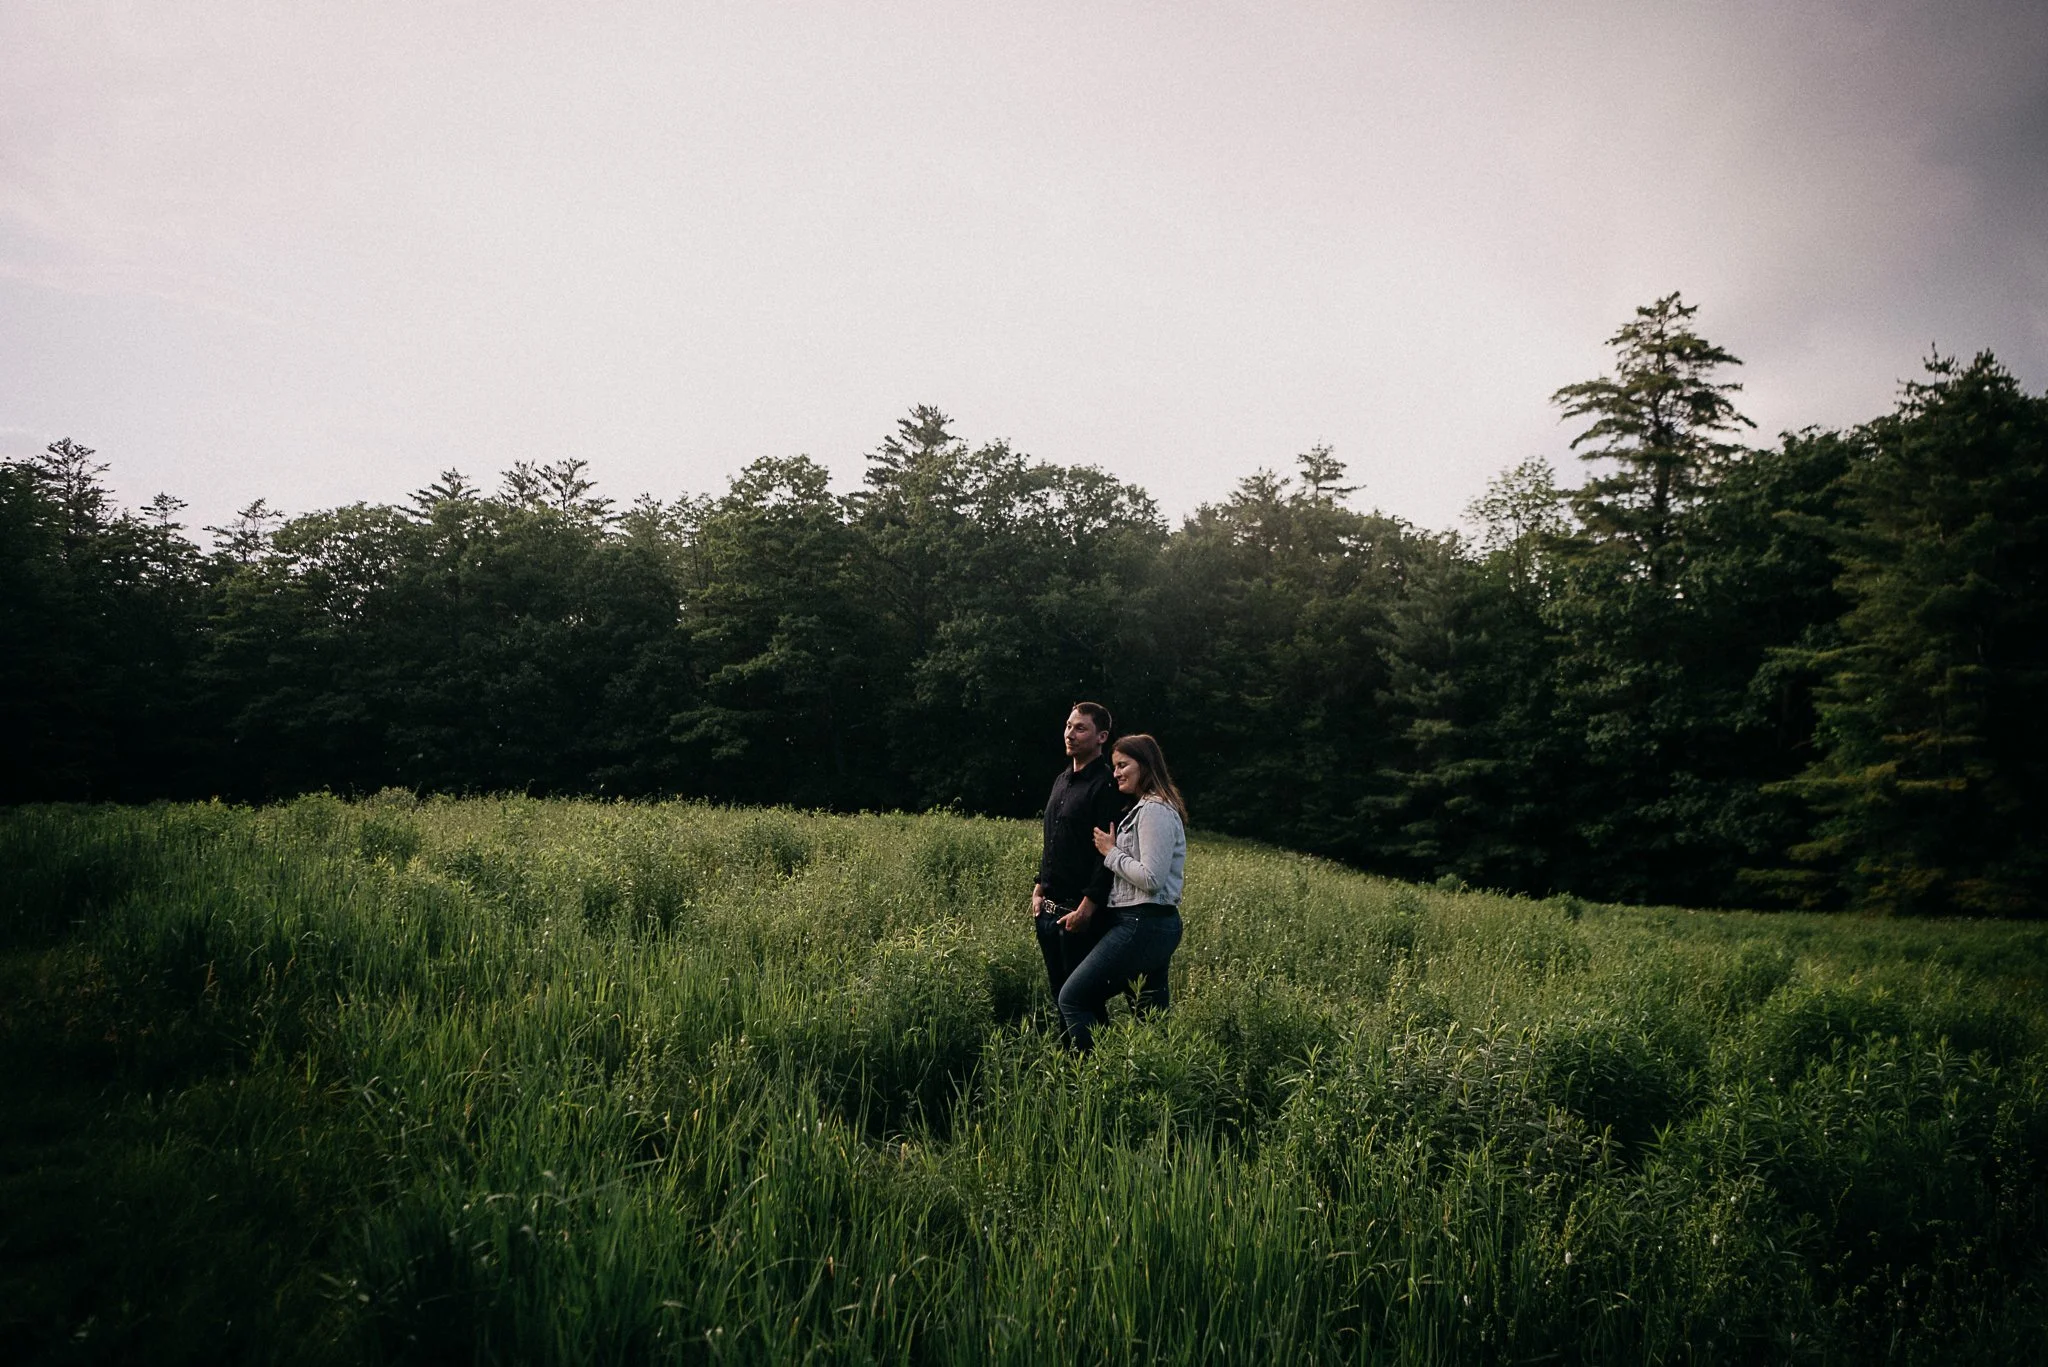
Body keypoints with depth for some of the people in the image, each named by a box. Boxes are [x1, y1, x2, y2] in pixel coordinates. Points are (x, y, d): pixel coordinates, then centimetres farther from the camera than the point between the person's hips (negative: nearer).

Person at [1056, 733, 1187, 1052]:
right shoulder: (1145, 807, 19)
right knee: (1152, 1014, 12)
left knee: (1073, 998, -7)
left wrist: (1111, 852, -10)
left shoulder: (1154, 811, -13)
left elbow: (1152, 879, -20)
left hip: (1142, 925, -11)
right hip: (1153, 926, 11)